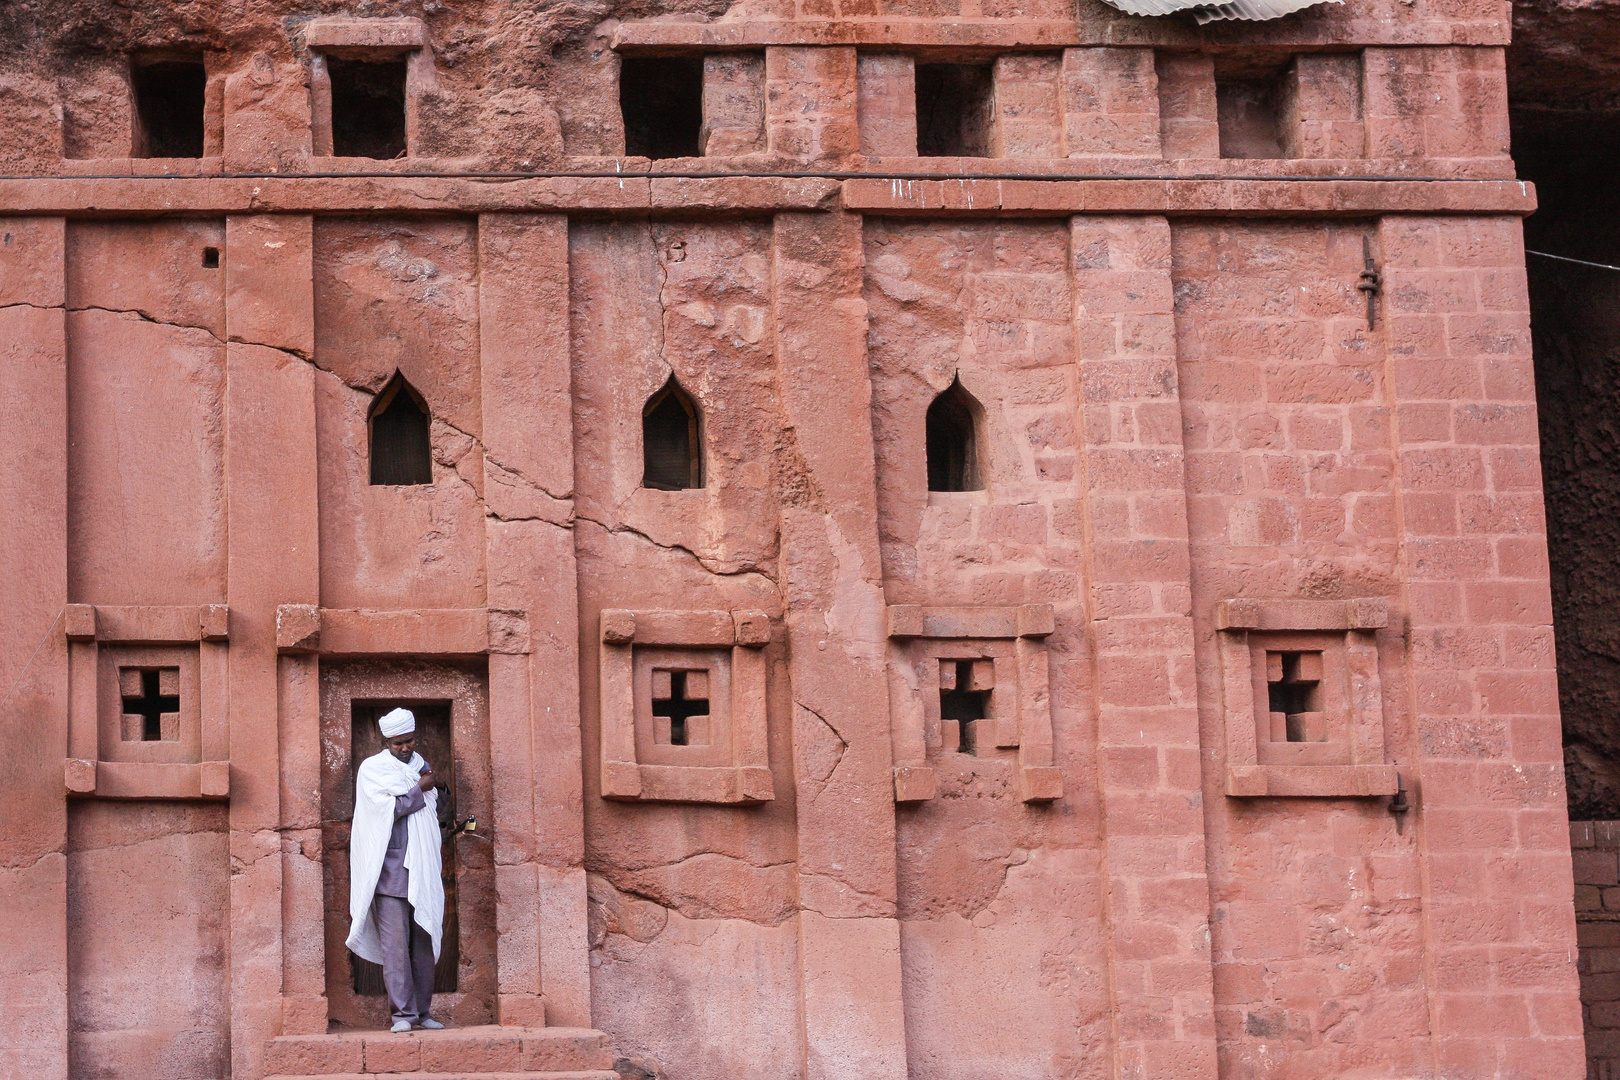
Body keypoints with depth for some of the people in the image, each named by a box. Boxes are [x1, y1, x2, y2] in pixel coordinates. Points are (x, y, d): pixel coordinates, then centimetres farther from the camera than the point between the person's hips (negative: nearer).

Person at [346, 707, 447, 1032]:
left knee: (424, 942, 3)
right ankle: (403, 1013, -10)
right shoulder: (372, 769, 1)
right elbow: (388, 810, -12)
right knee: (395, 943, -10)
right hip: (390, 869, -5)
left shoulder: (420, 765, 18)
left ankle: (422, 1011, 8)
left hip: (423, 870, 5)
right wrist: (420, 790, -4)